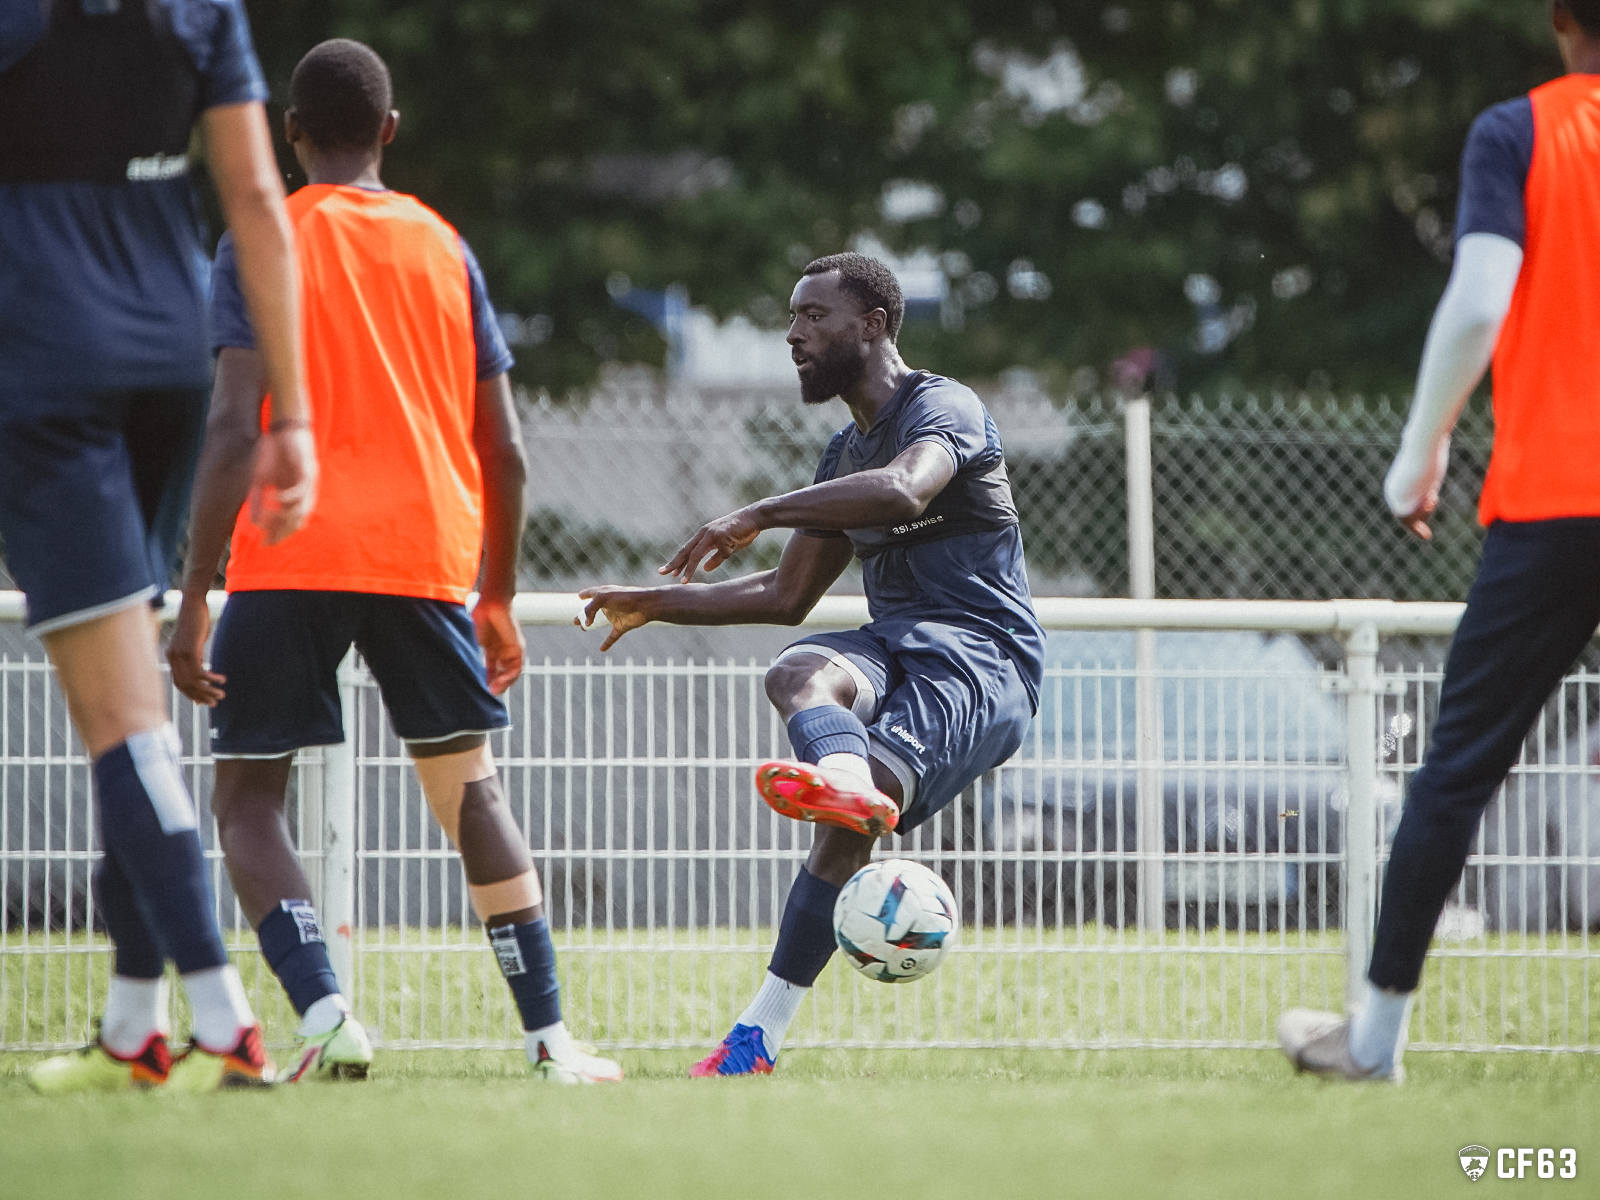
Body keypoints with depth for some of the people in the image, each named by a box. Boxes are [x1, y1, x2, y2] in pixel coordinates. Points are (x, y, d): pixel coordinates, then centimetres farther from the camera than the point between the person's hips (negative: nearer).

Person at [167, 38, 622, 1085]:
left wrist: (194, 600, -10)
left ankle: (323, 1012, -16)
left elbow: (236, 431, -10)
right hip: (428, 555, 3)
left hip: (290, 560, -3)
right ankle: (551, 1037, 5)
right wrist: (499, 598, 21)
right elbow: (504, 449, 11)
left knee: (248, 796, 6)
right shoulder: (445, 248, 12)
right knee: (469, 786, 13)